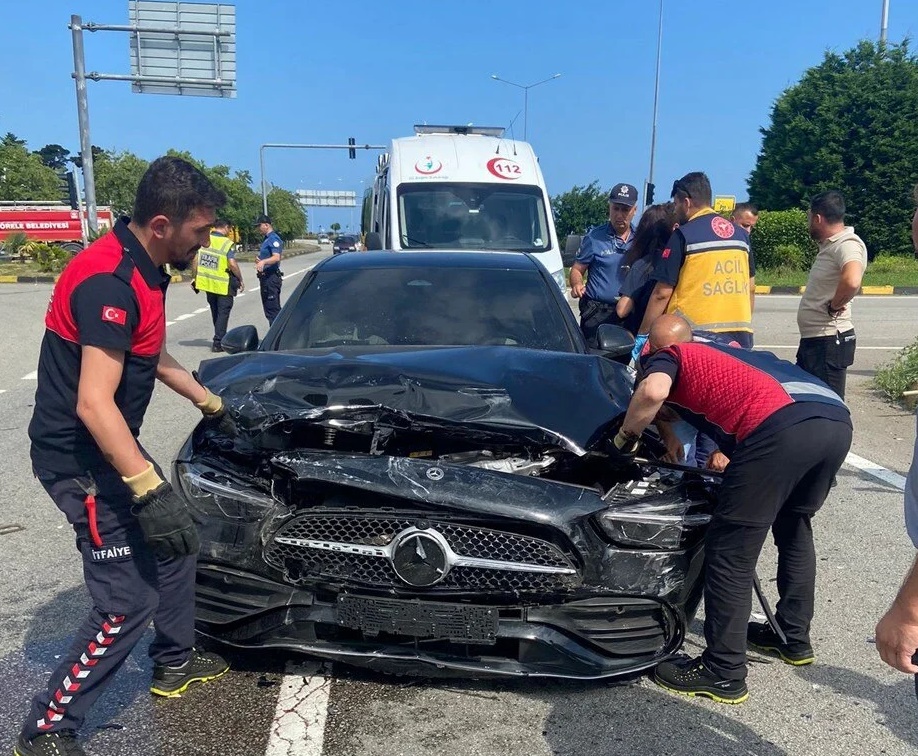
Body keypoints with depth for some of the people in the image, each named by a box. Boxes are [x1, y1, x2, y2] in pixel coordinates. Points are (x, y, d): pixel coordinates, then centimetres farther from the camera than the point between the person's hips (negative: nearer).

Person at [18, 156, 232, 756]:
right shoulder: (108, 282, -26)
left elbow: (151, 356, 21)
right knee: (128, 603, -6)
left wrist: (210, 403, 28)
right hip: (78, 457, -10)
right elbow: (94, 404, -31)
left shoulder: (142, 271, 5)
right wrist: (149, 490, -33)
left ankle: (175, 661, 38)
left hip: (110, 447, 10)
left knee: (177, 545, 21)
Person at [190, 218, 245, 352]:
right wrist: (240, 280, -9)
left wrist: (194, 277, 13)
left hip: (207, 283, 5)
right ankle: (218, 343, 1)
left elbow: (195, 260, 3)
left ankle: (220, 337, 33)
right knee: (223, 312, 4)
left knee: (215, 312, 20)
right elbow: (232, 264, -21)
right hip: (223, 285, -5)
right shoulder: (227, 243, -14)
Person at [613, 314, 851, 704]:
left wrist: (626, 436, 7)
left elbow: (654, 391, -8)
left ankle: (723, 673, 9)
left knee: (730, 550, 2)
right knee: (794, 527, 29)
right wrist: (726, 455, 51)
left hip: (782, 429, -8)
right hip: (837, 419, 9)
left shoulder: (664, 357, 15)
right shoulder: (724, 350, 36)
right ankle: (794, 638, 41)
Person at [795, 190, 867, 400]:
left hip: (829, 341, -10)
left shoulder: (848, 245, -18)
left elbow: (852, 282, -38)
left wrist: (834, 306, -21)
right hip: (812, 339, 10)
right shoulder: (830, 244, 13)